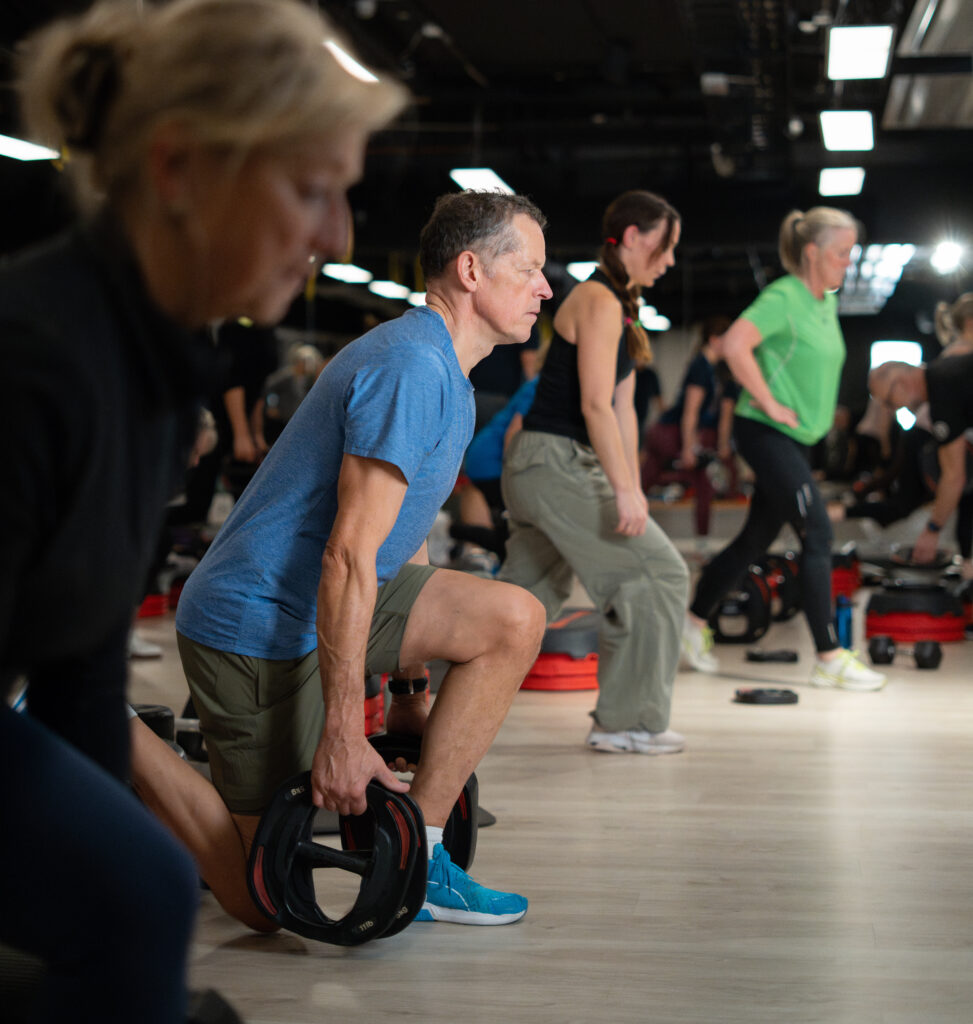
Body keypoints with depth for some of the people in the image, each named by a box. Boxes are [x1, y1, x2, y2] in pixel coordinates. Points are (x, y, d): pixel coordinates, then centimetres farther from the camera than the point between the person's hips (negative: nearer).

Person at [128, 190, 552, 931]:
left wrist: (410, 688, 23)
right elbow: (349, 556, -26)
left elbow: (402, 535, 21)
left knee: (516, 621, -4)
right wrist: (344, 732, -26)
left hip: (316, 604, 10)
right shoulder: (411, 368, -20)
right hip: (260, 624, -10)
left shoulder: (443, 373, 13)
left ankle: (414, 854, -1)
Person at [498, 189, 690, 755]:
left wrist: (633, 487, 16)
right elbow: (595, 405, -20)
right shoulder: (599, 301, -12)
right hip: (555, 464, -10)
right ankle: (628, 721, 0)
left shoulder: (620, 305, 19)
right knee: (659, 574, -6)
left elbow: (623, 409, 19)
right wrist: (624, 490, -22)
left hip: (544, 468, 10)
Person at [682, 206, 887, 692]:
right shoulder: (783, 297, -16)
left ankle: (693, 622, 28)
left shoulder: (827, 301, 12)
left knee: (757, 538, 14)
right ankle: (830, 658, -5)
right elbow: (734, 345, -29)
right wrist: (770, 404, -23)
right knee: (817, 533, -11)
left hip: (796, 439, 9)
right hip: (765, 433, -9)